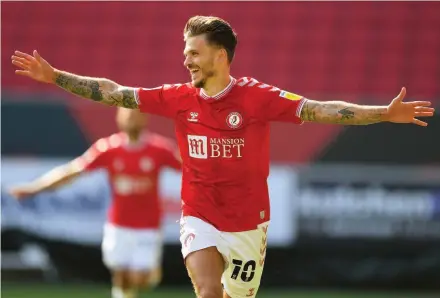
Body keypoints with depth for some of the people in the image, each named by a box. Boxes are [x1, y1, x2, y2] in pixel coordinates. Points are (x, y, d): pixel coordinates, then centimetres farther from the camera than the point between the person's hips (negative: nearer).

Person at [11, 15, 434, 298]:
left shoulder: (257, 97, -13)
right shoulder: (179, 99, -4)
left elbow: (320, 110, -19)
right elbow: (113, 93, 0)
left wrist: (385, 114, -29)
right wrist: (53, 76, -3)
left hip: (248, 222, -1)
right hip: (200, 218, 1)